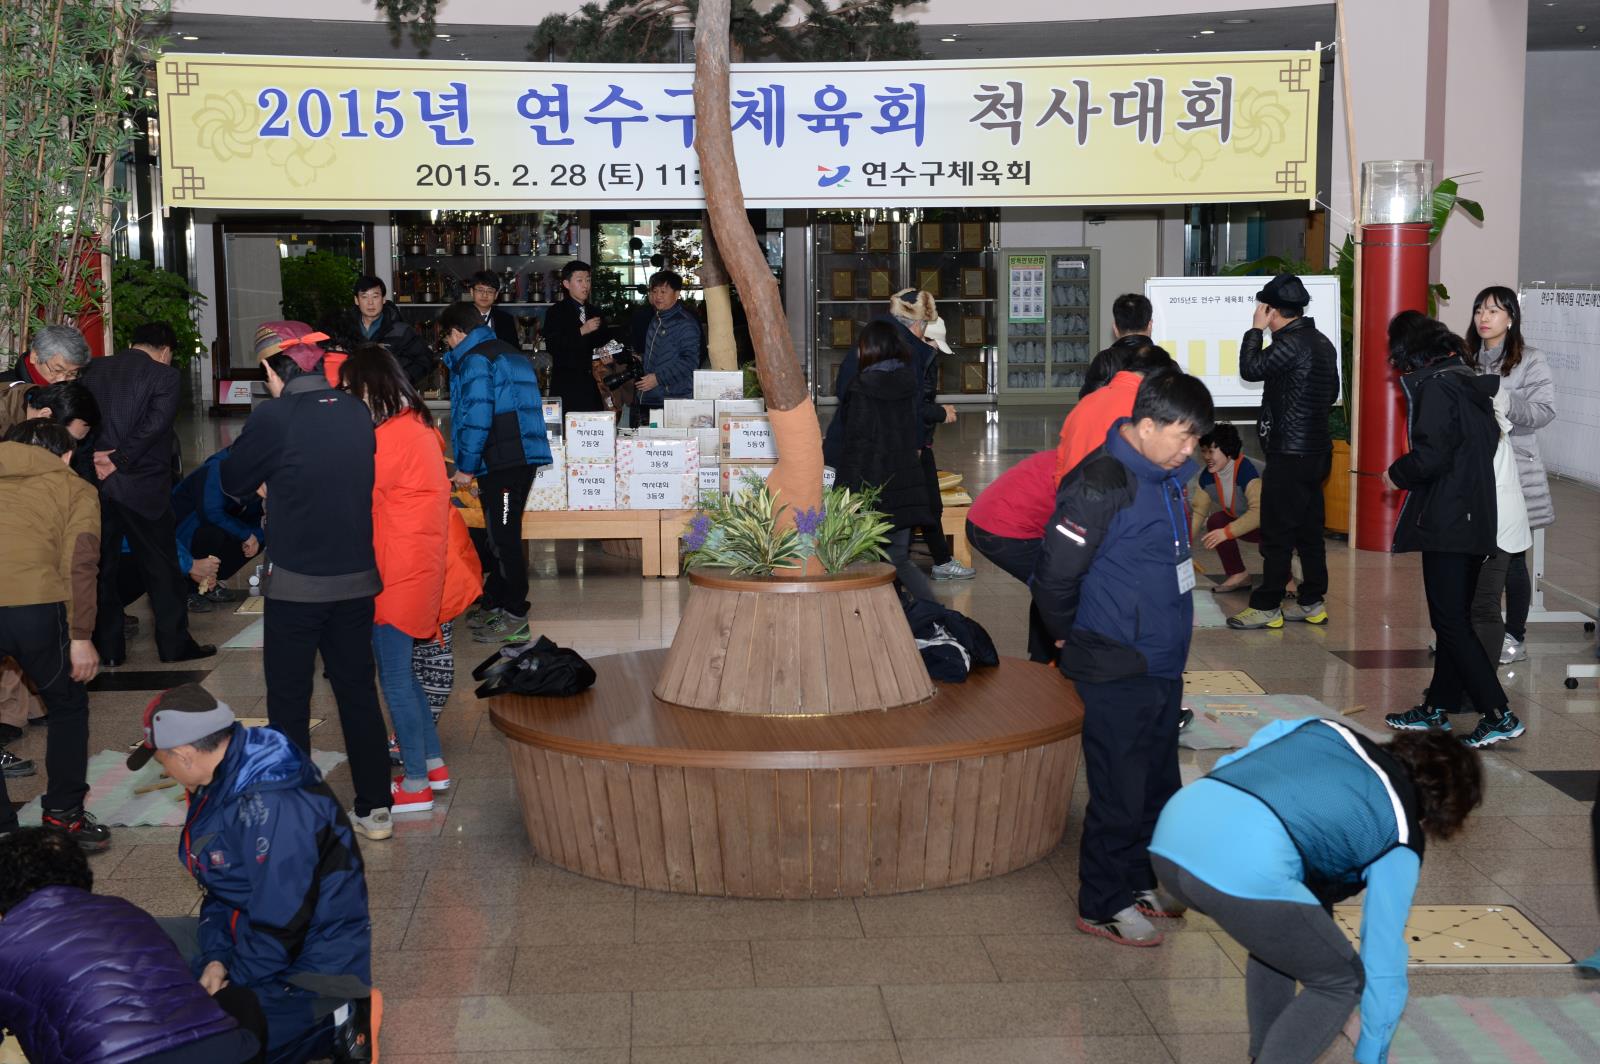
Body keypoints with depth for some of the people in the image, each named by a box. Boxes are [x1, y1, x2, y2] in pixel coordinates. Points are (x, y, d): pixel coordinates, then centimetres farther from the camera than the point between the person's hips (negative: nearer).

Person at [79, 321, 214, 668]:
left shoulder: (94, 371, 9)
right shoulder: (164, 375, -6)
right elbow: (154, 424, -16)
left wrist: (97, 458, -4)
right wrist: (119, 461, -12)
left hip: (96, 482, 4)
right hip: (142, 484, -4)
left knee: (102, 566, 12)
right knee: (161, 567, 7)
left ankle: (108, 648, 16)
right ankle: (174, 643, 12)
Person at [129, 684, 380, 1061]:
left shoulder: (272, 806, -29)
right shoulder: (225, 778, 1)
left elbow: (282, 922, -27)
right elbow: (221, 887, 10)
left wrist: (235, 986, -14)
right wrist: (216, 958, -3)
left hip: (312, 967, -10)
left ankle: (340, 1022, -7)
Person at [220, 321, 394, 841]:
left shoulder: (273, 417, -14)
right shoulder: (357, 412, 0)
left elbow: (233, 481, -2)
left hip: (295, 583, -4)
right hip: (357, 578, 4)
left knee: (289, 699, 8)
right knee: (358, 690, 15)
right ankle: (374, 808, 20)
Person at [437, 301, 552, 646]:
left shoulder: (474, 360, -9)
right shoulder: (512, 353, 20)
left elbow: (477, 417, -18)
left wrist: (466, 466, -10)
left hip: (501, 460, -9)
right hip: (525, 455, 9)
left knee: (503, 538, -5)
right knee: (502, 535, 17)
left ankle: (514, 618, -2)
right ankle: (497, 602, 26)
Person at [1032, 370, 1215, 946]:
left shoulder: (1168, 476, 8)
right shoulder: (1102, 484, -20)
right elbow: (1054, 575, -18)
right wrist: (1073, 639, -4)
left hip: (1163, 663, 9)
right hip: (1117, 671, -9)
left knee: (1157, 783, 17)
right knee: (1119, 791, 0)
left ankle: (1139, 882, 32)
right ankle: (1103, 905, 13)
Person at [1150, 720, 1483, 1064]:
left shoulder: (1324, 729, 29)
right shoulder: (1400, 839, 18)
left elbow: (1226, 767, 24)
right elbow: (1384, 965, 22)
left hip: (1175, 826, 7)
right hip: (1246, 870, -7)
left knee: (1279, 929, 33)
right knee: (1340, 982, 18)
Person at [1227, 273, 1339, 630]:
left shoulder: (1291, 343, -18)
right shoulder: (1322, 342, 12)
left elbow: (1250, 369, -15)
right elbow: (1332, 393, 21)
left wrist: (1256, 329, -4)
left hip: (1289, 453, -9)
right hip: (1316, 449, 9)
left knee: (1277, 533, -4)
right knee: (1309, 530, 13)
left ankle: (1267, 607, -1)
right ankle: (1312, 603, 18)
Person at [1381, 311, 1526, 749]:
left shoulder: (1435, 385, -14)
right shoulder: (1470, 380, 13)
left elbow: (1431, 455, -23)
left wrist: (1396, 474, -4)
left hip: (1446, 523, -9)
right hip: (1475, 520, 9)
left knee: (1451, 621, -5)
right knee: (1454, 617, 16)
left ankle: (1499, 716, -7)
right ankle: (1438, 708, 25)